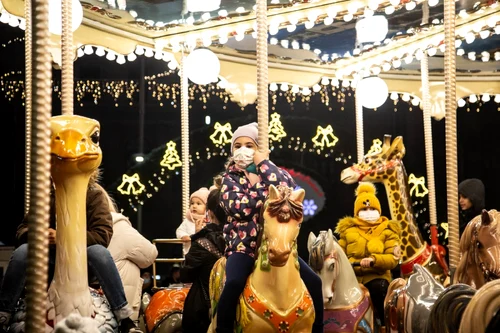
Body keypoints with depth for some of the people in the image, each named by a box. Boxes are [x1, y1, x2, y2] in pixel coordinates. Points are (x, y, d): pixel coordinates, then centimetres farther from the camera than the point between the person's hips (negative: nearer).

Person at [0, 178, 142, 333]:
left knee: (99, 252, -35)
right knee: (22, 252, -27)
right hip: (51, 256, 2)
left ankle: (126, 320, -29)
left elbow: (103, 234, -19)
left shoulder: (94, 194, -8)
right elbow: (22, 229, 2)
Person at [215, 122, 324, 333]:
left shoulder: (271, 172, 10)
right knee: (234, 283, -32)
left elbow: (288, 188, -14)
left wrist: (263, 164, -10)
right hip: (243, 245, -2)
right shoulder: (230, 178, 6)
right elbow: (238, 207, -12)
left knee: (313, 282, -12)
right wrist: (267, 191, -11)